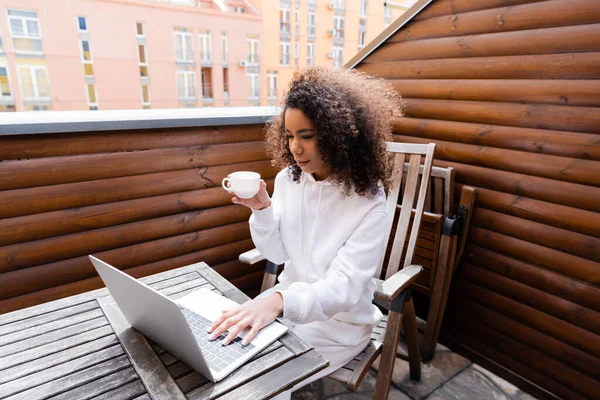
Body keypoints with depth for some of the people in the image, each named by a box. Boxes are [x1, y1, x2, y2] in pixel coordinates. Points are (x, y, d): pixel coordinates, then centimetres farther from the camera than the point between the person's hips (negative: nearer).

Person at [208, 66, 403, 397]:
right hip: (288, 299, 5)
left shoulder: (367, 202, -21)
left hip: (338, 320, -4)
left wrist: (280, 300, -45)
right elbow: (277, 254, -1)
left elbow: (342, 288, -28)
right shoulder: (288, 179, -6)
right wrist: (261, 209, -19)